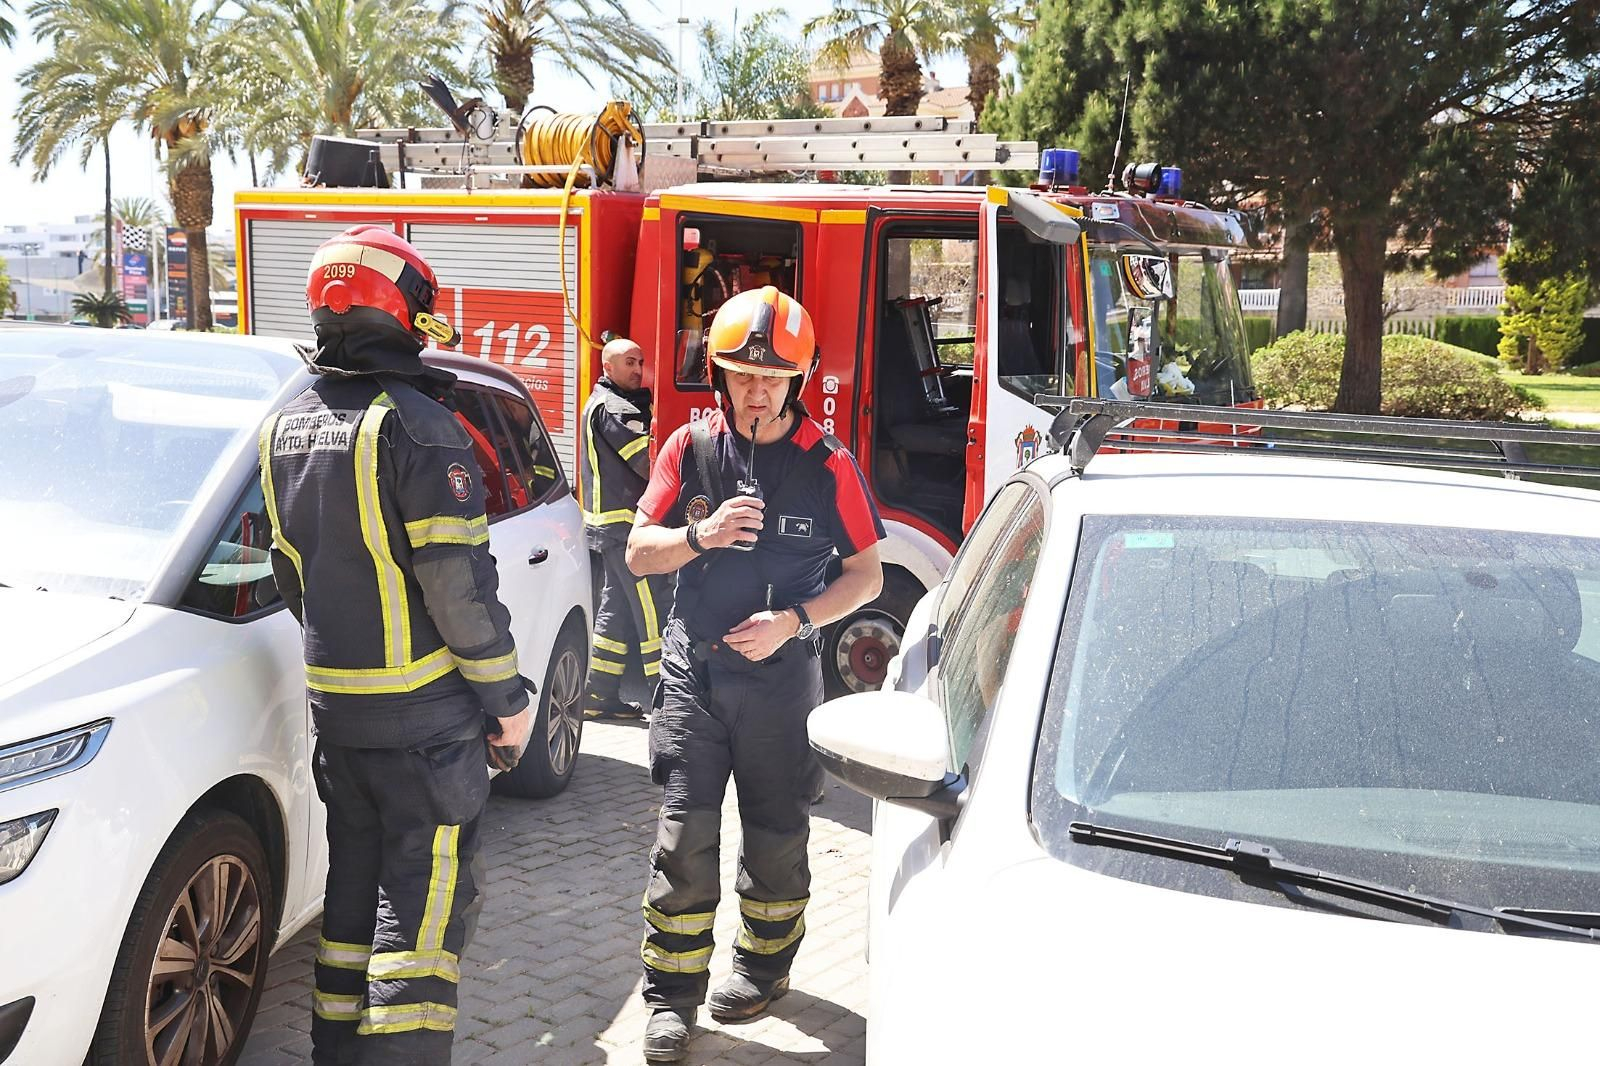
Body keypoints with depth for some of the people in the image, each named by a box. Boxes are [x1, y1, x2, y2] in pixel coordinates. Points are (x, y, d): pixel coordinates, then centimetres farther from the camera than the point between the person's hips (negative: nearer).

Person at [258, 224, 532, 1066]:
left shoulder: (286, 428, 8)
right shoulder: (415, 426, -17)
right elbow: (460, 582, -19)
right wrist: (507, 698, -10)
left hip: (332, 702, 8)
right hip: (423, 710, -7)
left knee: (355, 878, 18)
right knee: (425, 895, 0)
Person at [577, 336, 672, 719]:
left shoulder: (602, 402, 19)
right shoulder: (614, 409, -14)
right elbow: (649, 464, -20)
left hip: (609, 524, 11)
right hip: (625, 524, -11)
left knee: (617, 607, 13)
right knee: (655, 607, -9)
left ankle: (599, 694, 17)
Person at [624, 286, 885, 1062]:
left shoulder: (827, 465, -5)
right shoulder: (690, 448, 0)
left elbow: (867, 575, -1)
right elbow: (638, 553, 2)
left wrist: (793, 621, -15)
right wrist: (700, 536, -18)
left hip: (782, 679, -1)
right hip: (693, 672, 1)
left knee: (776, 836, 12)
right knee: (684, 835, -2)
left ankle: (765, 967, 33)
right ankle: (671, 995, 9)